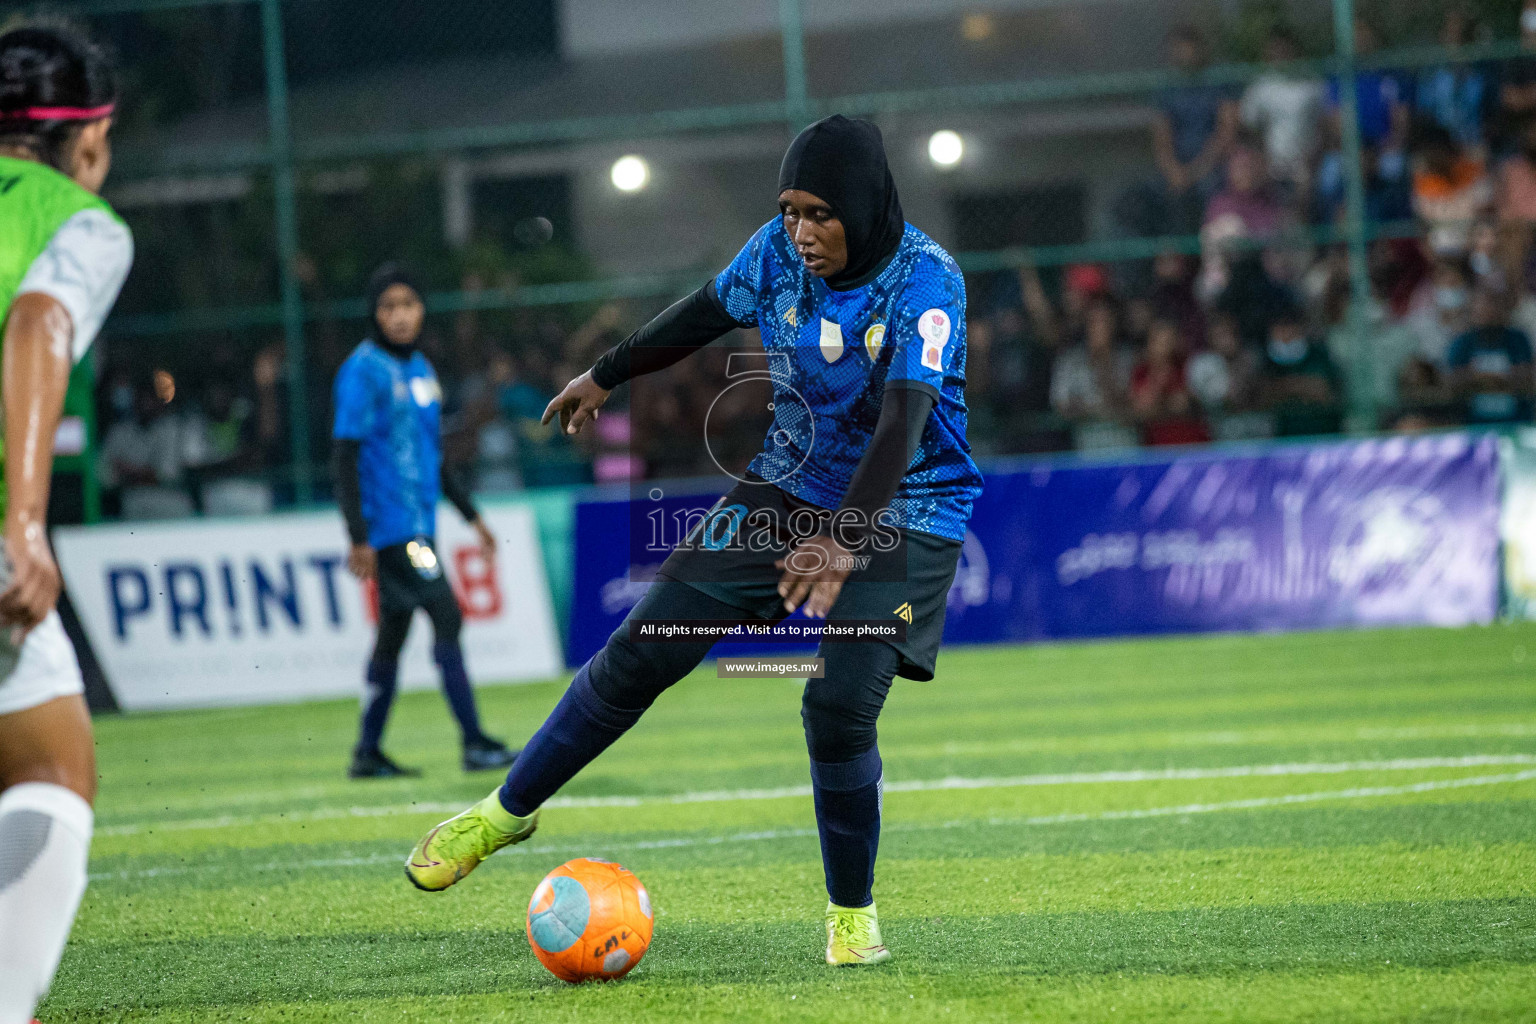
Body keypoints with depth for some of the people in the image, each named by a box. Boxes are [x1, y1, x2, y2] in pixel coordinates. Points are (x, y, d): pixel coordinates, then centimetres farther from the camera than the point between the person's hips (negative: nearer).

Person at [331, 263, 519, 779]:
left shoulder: (421, 369, 15)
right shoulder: (363, 370, -10)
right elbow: (346, 457, -14)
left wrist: (471, 514, 23)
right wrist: (358, 538, -19)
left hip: (418, 524, 8)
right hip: (390, 526, -8)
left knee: (393, 634, 11)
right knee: (446, 616, -13)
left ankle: (368, 752, 16)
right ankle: (475, 743, -13)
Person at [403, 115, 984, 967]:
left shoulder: (926, 281, -24)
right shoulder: (780, 248, -7)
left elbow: (903, 425, -34)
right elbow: (707, 312, 13)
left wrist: (844, 543, -45)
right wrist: (607, 376, 25)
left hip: (901, 515, -5)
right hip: (787, 489, 5)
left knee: (840, 707, -20)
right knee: (644, 650, -2)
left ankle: (852, 915, 2)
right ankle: (508, 809, 16)